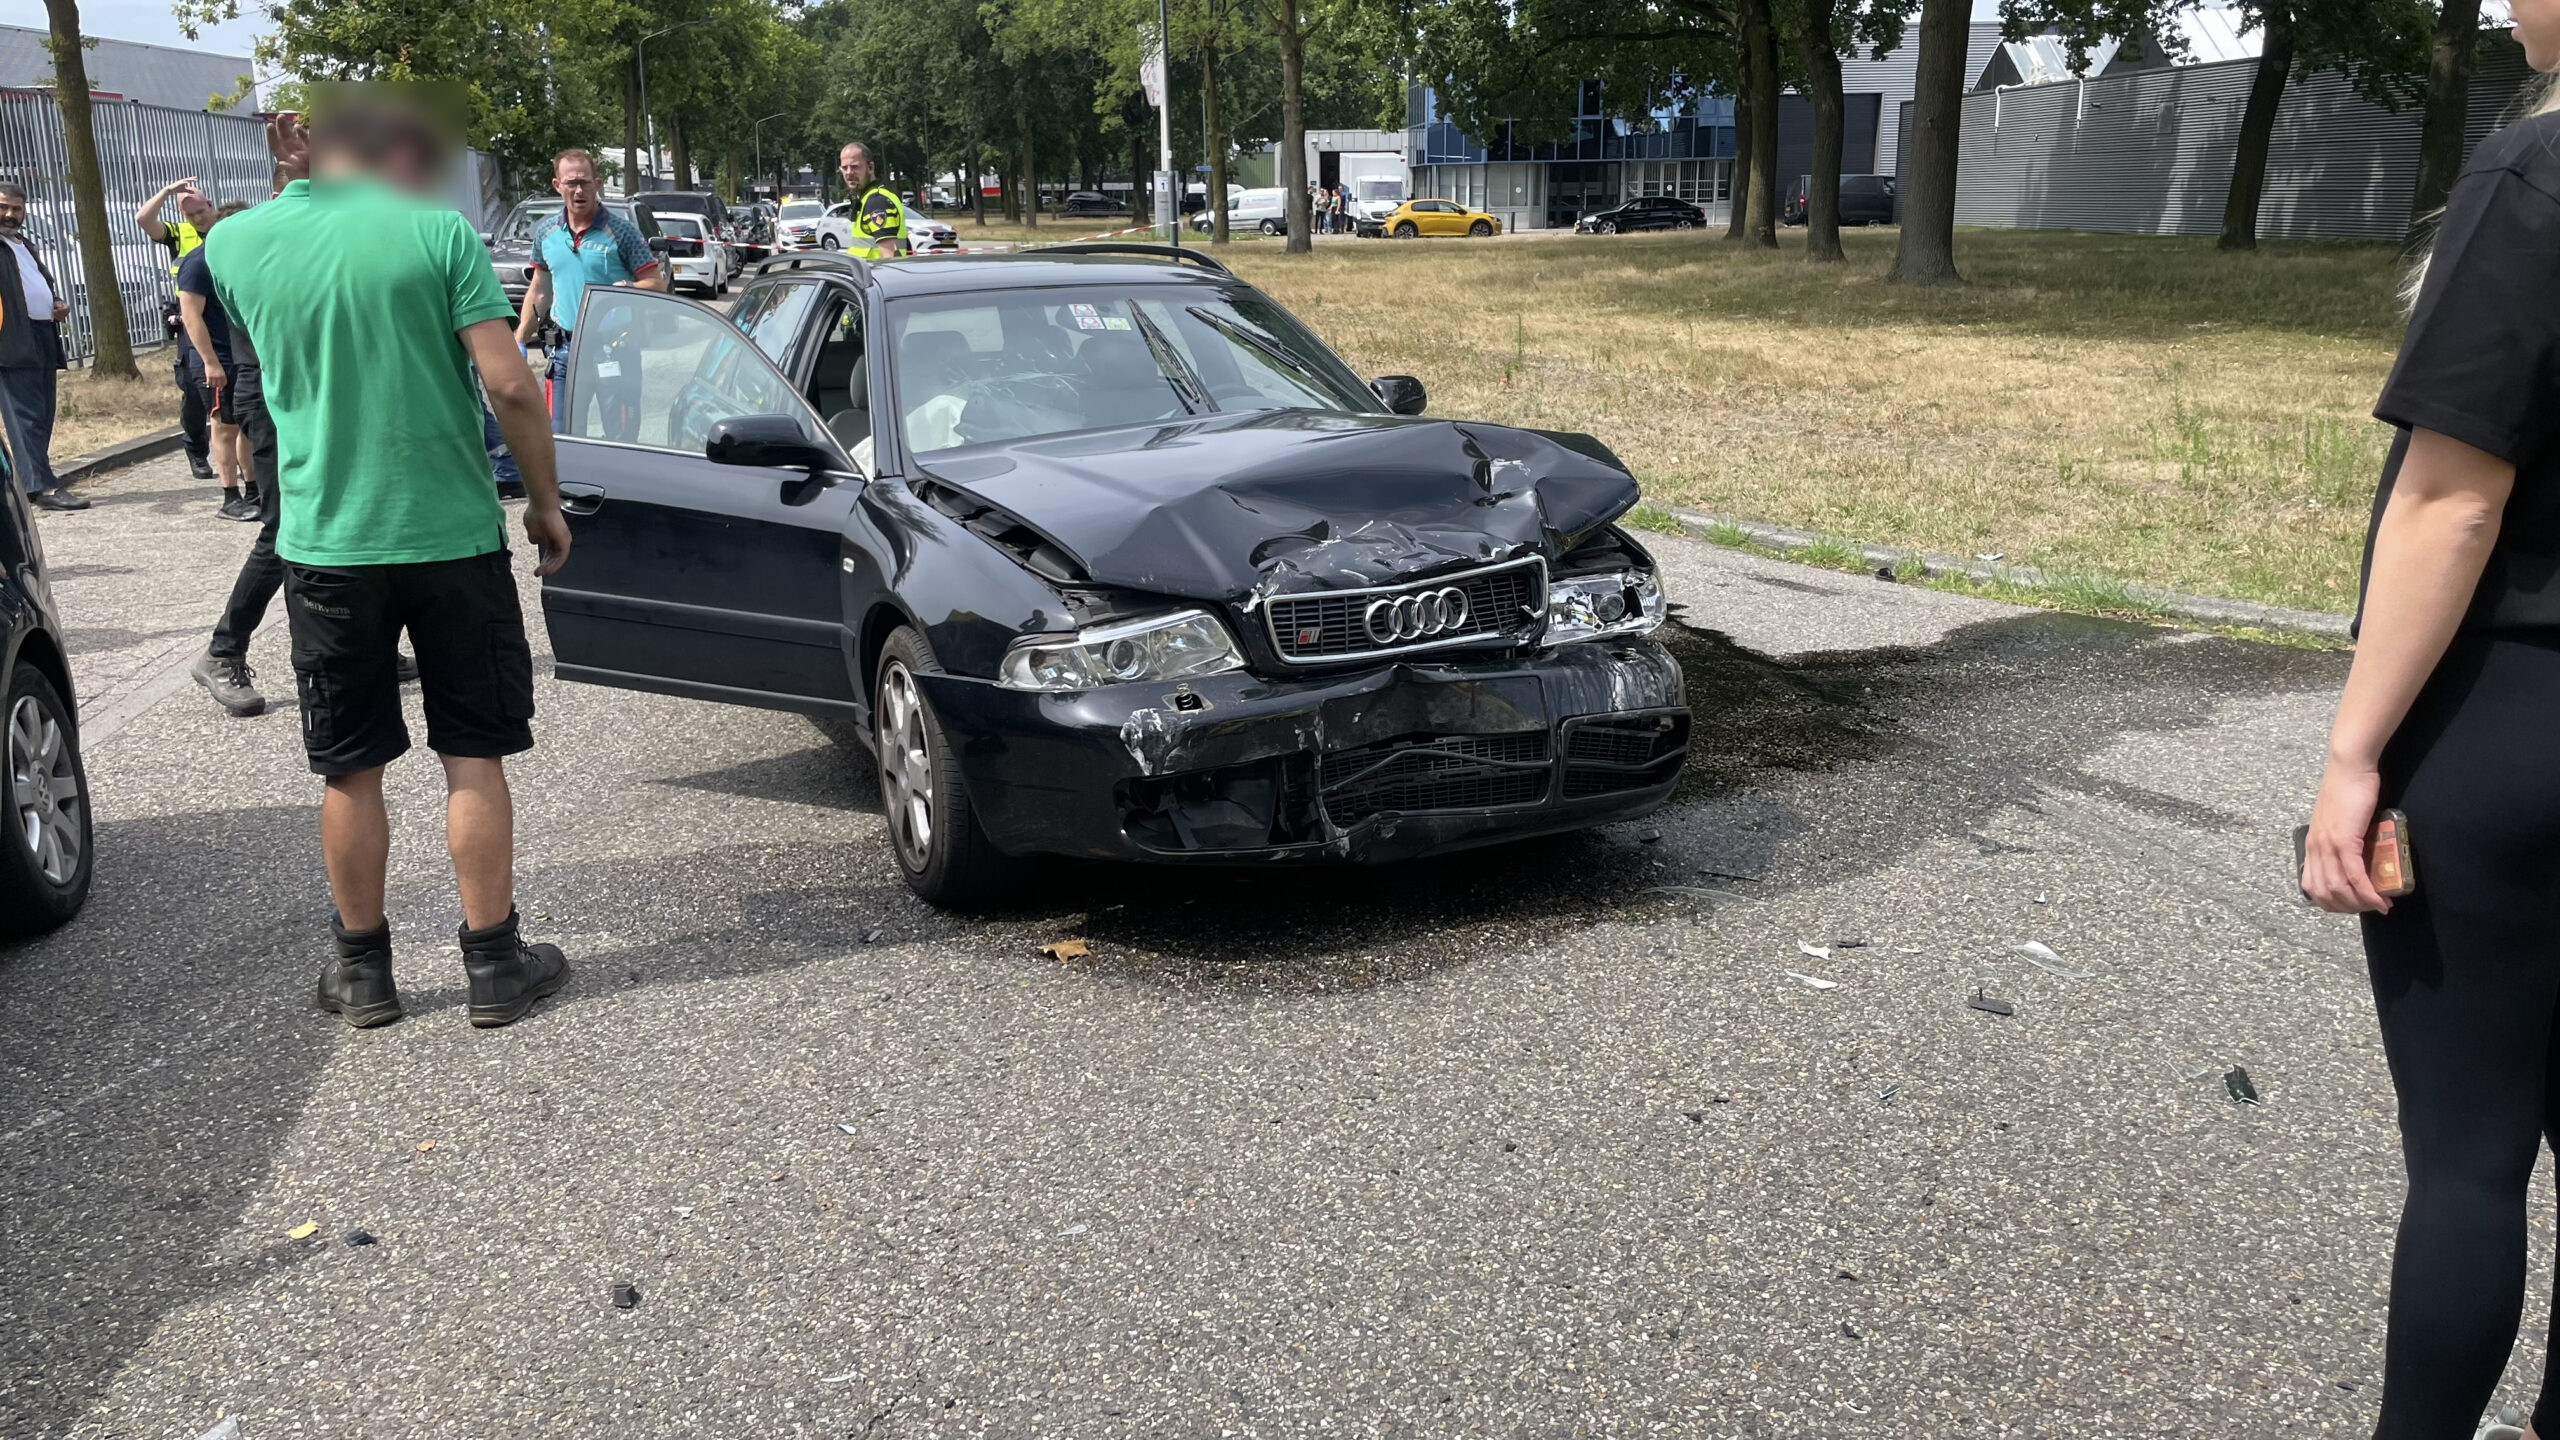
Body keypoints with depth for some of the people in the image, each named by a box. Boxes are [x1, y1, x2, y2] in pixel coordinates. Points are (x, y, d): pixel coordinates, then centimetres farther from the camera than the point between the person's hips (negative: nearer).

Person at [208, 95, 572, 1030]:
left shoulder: (236, 242, 2)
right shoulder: (438, 232, -7)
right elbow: (509, 383, -14)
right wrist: (545, 501, -2)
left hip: (324, 543, 2)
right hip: (452, 533, -2)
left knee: (349, 771, 12)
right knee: (473, 758, 8)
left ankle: (363, 969, 22)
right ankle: (493, 962, 14)